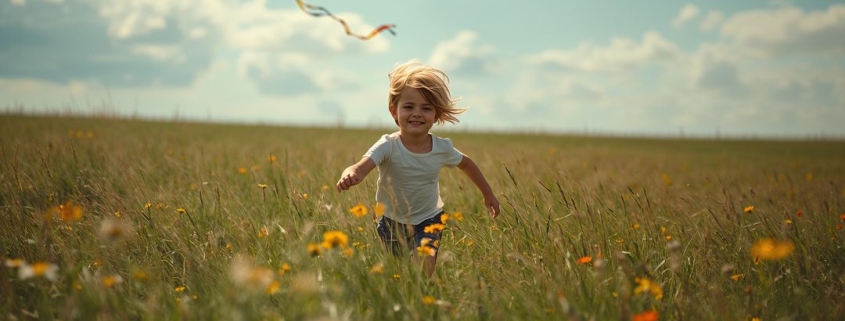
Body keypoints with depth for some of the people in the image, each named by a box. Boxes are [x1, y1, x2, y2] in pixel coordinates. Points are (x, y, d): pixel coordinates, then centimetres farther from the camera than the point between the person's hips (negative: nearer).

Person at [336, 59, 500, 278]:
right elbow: (362, 166, -42)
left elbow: (466, 164, 8)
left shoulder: (442, 148, -14)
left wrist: (488, 194, 18)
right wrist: (350, 175, -67)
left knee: (423, 272, -20)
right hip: (391, 223, 0)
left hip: (427, 222, 0)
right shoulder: (388, 146, -24)